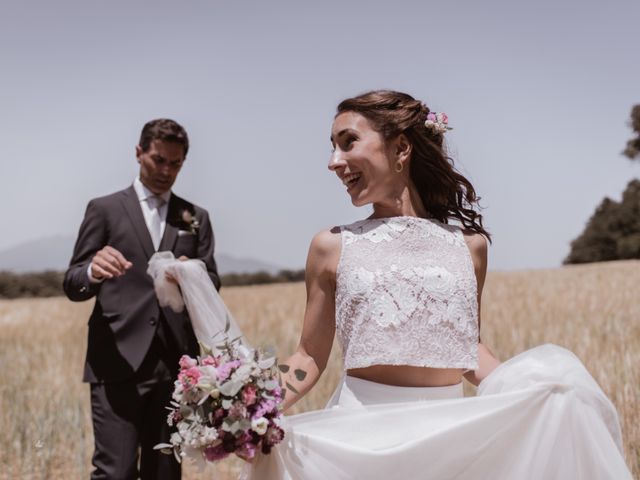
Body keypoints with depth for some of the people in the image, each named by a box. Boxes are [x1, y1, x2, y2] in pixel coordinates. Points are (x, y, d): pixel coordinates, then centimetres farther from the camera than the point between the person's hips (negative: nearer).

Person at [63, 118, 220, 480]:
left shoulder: (196, 217, 16)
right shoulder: (105, 209, 7)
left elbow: (212, 284, 10)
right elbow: (73, 284, 3)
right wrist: (94, 271, -21)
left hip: (176, 364, 3)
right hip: (119, 361, -3)